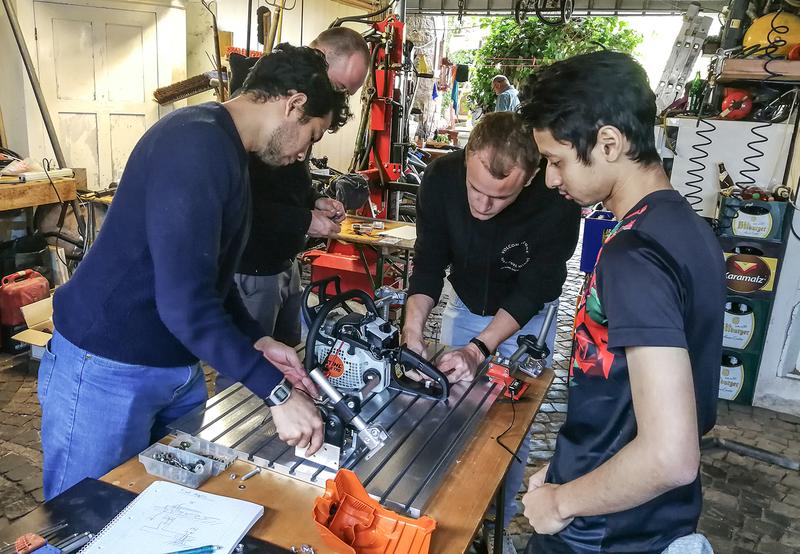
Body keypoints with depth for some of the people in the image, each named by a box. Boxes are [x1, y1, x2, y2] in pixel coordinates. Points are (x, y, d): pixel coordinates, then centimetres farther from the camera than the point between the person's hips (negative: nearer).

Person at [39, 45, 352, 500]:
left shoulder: (225, 149, 10)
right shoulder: (198, 144, -22)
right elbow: (185, 300, -29)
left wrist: (258, 341, 7)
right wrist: (277, 392, -25)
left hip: (177, 368, 9)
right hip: (109, 370, -9)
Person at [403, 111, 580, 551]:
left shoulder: (556, 202, -34)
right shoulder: (440, 178, -26)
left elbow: (529, 293, -26)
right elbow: (428, 265, -18)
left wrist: (478, 349, -38)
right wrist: (413, 329, -33)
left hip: (527, 317, -2)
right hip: (465, 304, 3)